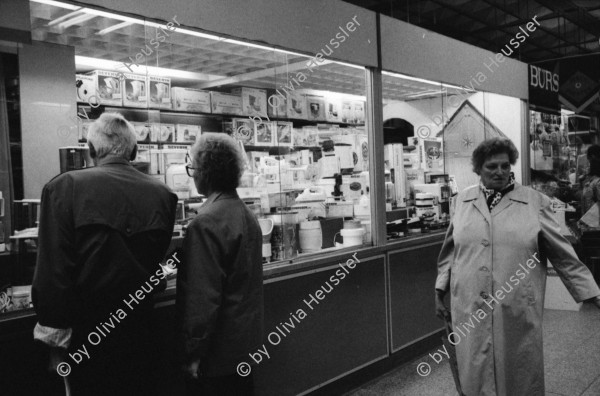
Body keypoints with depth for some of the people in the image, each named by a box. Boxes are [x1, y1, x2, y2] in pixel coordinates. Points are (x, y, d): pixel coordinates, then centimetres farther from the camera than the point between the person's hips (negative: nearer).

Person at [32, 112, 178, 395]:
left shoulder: (64, 187, -15)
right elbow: (158, 262, 3)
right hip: (141, 328, 2)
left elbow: (52, 269, -17)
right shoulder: (162, 194, -7)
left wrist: (55, 336, -10)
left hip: (87, 330, -2)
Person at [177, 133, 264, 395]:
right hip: (246, 341, 8)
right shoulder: (247, 214, 7)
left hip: (219, 350, -8)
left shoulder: (206, 223, -21)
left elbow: (202, 298, -23)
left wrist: (193, 353, -16)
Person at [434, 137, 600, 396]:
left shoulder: (535, 202, 0)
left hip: (518, 314, -1)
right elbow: (450, 252, 14)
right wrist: (439, 293, 13)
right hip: (469, 313, 2)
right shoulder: (461, 201, 7)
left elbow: (563, 255, 4)